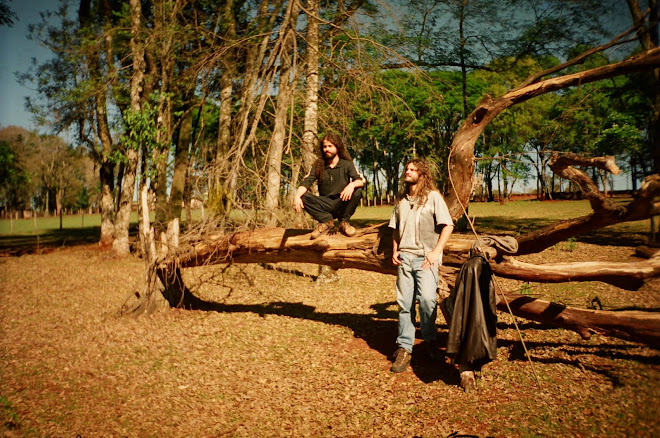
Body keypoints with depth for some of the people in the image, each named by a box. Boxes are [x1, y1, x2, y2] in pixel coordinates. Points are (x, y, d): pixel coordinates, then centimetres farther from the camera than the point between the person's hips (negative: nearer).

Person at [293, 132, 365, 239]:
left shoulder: (346, 164, 1)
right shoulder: (318, 165, 5)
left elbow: (361, 180, -11)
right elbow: (306, 182, -7)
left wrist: (352, 185, -36)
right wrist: (297, 196, -28)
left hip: (342, 204, -1)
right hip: (325, 205, 1)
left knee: (357, 192, -29)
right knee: (303, 196, -22)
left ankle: (344, 222, -11)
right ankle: (327, 220, -12)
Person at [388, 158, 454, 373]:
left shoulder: (433, 196, 2)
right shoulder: (402, 200, 18)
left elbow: (447, 225, -3)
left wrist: (436, 251, -12)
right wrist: (395, 250, 10)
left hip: (425, 257, -4)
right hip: (404, 257, 5)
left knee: (426, 298, -17)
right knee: (404, 303, 3)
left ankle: (430, 340, 6)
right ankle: (404, 348, 9)